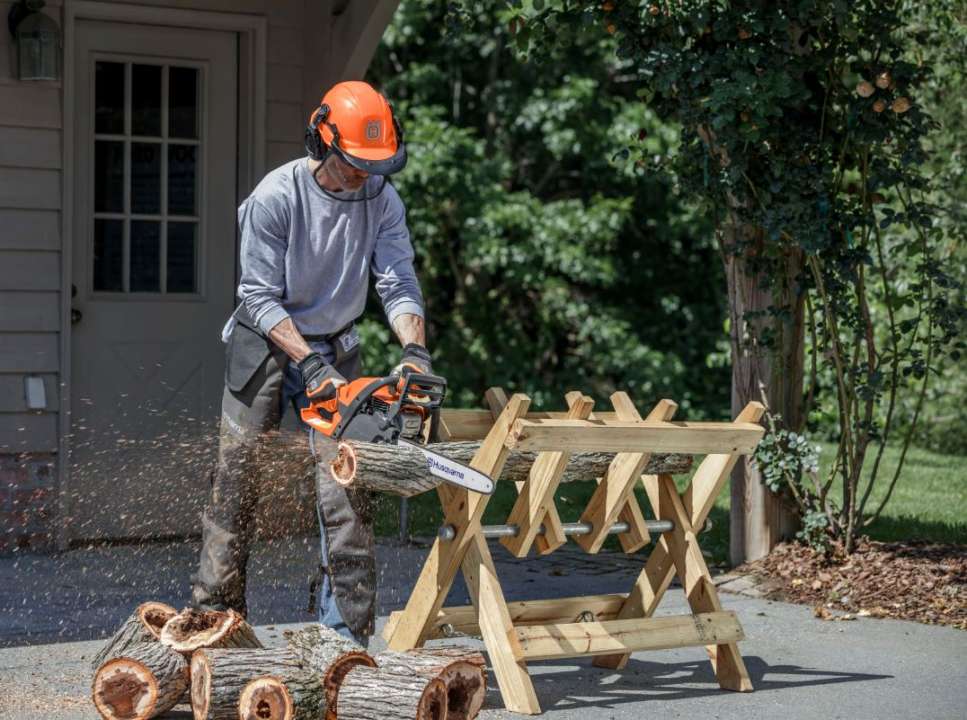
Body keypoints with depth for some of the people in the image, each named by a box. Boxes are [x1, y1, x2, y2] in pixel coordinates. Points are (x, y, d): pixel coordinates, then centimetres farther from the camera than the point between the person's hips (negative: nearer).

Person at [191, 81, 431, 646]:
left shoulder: (382, 200, -8)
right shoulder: (276, 197, -19)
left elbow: (398, 284, -11)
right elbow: (260, 297, -18)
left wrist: (415, 350, -28)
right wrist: (309, 363, -26)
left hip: (336, 349, 3)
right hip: (268, 346, -2)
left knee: (347, 493, -5)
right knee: (237, 487, 2)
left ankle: (349, 631, -2)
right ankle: (216, 615, 13)